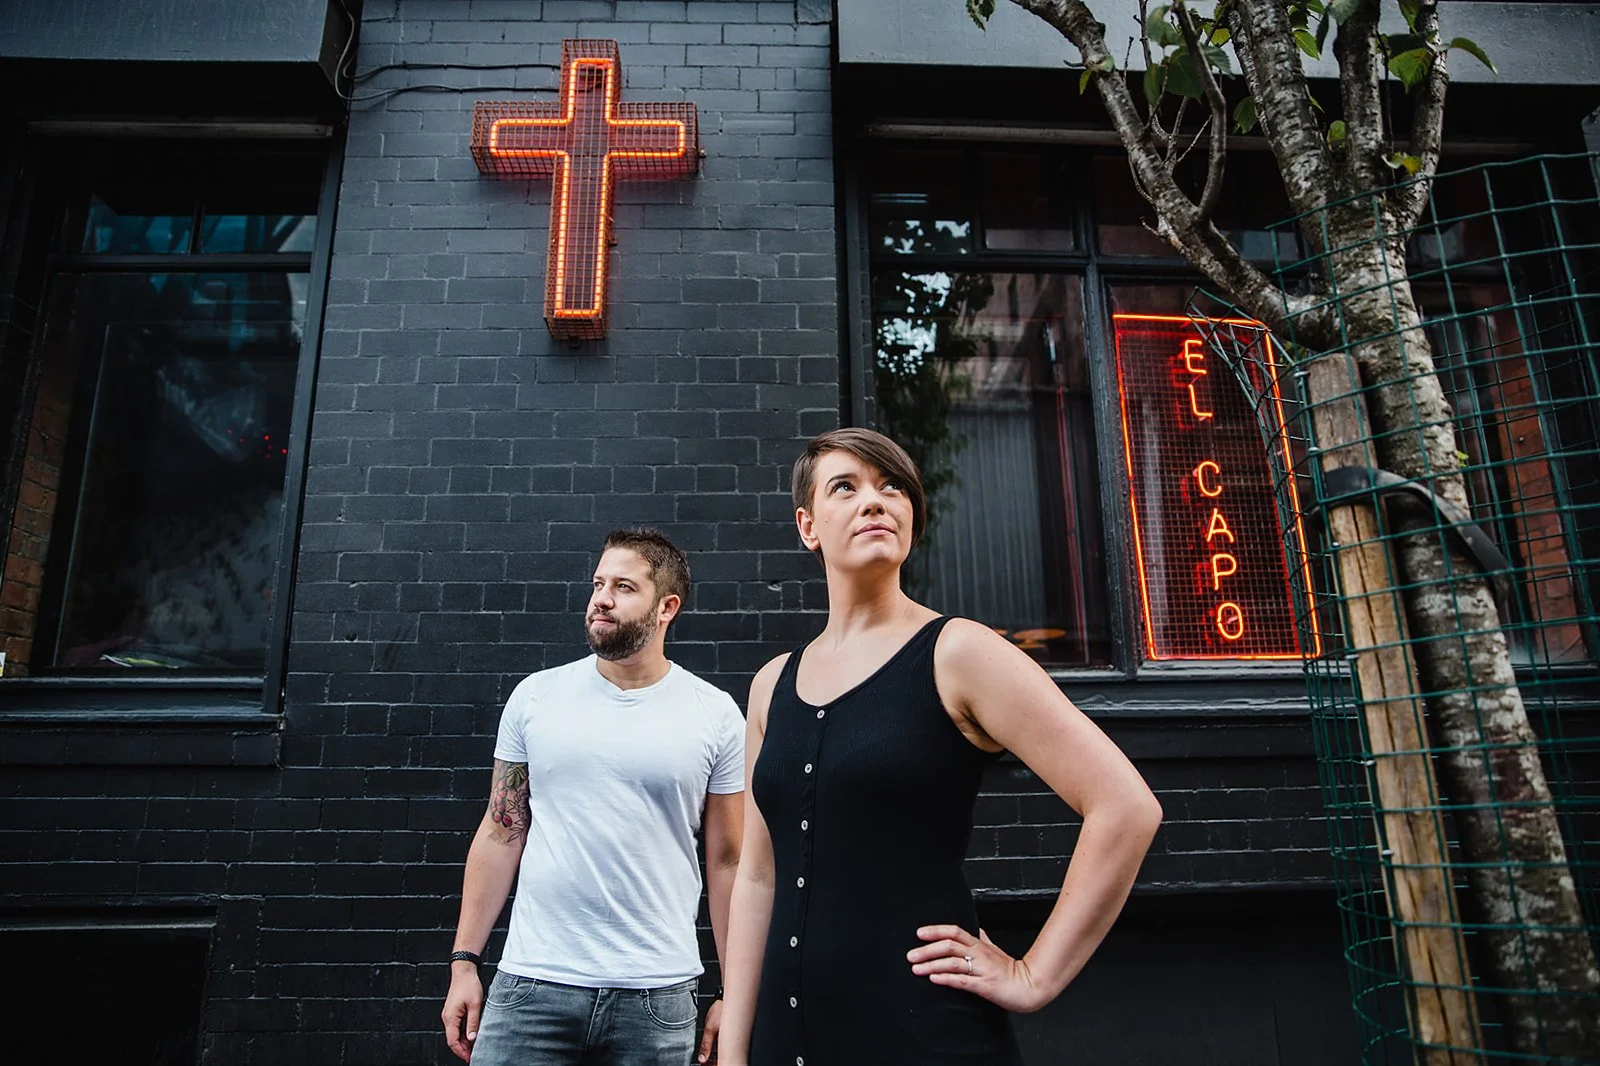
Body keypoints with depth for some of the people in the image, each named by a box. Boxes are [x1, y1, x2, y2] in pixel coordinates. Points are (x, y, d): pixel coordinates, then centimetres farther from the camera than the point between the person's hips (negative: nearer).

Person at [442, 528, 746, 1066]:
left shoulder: (716, 714, -2)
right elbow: (501, 833, 6)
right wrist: (464, 962, 3)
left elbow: (728, 862, 0)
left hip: (658, 996, -1)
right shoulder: (535, 695, 2)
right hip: (531, 983, 1)